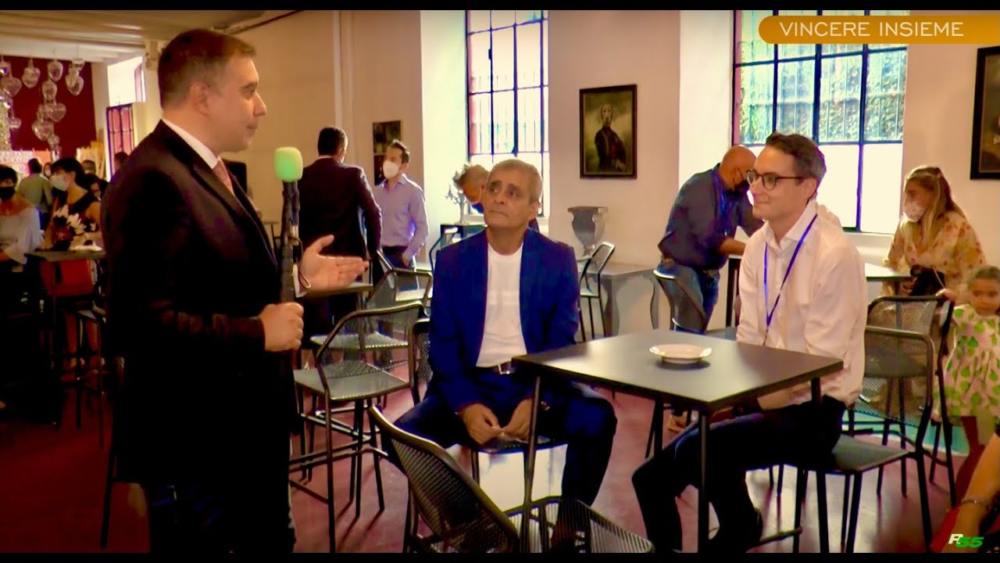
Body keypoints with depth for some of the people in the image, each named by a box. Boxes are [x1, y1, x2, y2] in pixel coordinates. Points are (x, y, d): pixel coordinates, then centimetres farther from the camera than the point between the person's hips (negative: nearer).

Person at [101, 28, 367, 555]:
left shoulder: (208, 169, 11)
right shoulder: (154, 182, -24)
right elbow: (138, 326, -32)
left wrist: (296, 276, 5)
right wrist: (258, 334, -24)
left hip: (243, 428, 10)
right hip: (193, 444, -10)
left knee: (271, 543, 26)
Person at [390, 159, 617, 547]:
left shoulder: (558, 259, 2)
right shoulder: (452, 259, 4)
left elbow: (562, 340, -4)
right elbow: (443, 342, -1)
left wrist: (535, 401, -21)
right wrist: (465, 406, -17)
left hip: (538, 383, -1)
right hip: (472, 384, 1)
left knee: (597, 418, -29)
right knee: (404, 435, -22)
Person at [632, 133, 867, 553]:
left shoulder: (835, 255, -18)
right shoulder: (758, 245, 4)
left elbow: (821, 362, -18)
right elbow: (748, 340, 6)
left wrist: (749, 402, -20)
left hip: (810, 410, -7)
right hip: (762, 399, 7)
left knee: (696, 450, -27)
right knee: (652, 479, -3)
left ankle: (741, 527, 3)